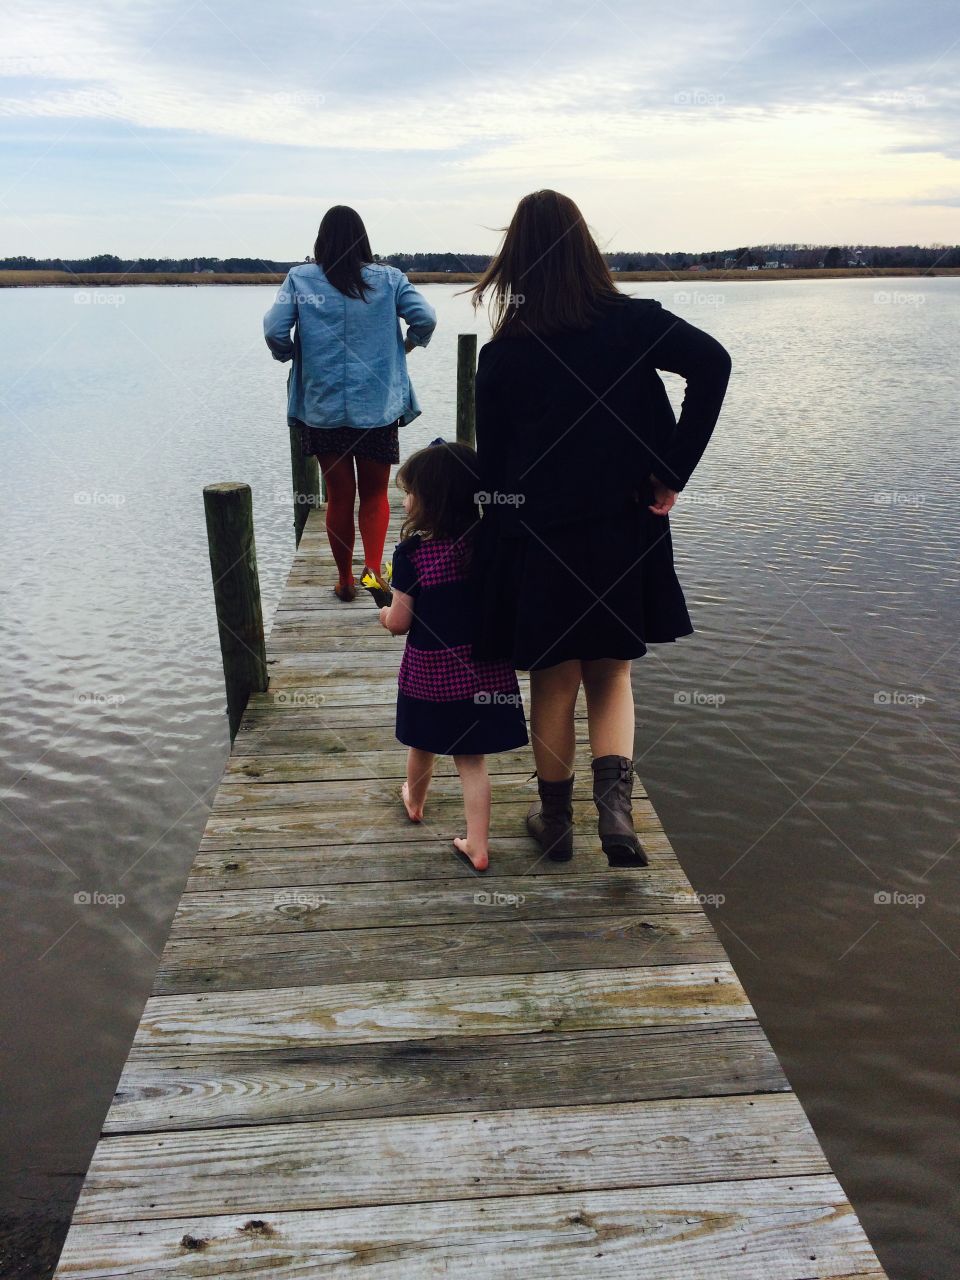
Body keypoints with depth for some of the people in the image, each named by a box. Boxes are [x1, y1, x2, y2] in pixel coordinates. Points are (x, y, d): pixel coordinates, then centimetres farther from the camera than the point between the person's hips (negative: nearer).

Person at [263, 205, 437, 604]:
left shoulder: (300, 279, -1)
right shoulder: (388, 278, 0)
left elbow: (274, 330, -9)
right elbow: (425, 317, -7)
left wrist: (291, 356, 12)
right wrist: (408, 344, 13)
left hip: (322, 408, 1)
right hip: (377, 406, 0)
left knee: (339, 495, 13)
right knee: (375, 493, 12)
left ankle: (345, 580, 22)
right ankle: (373, 569, -9)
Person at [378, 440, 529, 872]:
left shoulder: (411, 552, -18)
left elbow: (399, 622, -13)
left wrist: (385, 614, 9)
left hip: (427, 670, -2)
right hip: (480, 669, 2)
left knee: (423, 744, 23)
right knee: (471, 758, 10)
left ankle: (414, 802, 50)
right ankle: (478, 846, 12)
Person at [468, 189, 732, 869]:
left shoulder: (502, 354, -6)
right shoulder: (634, 321, -3)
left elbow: (492, 463, -2)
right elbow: (713, 363, -16)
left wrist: (507, 516, 9)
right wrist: (672, 474, -13)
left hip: (537, 538, -1)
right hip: (623, 531, 1)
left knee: (554, 682, 13)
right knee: (611, 675, 17)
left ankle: (556, 819, 28)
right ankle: (615, 803, -2)